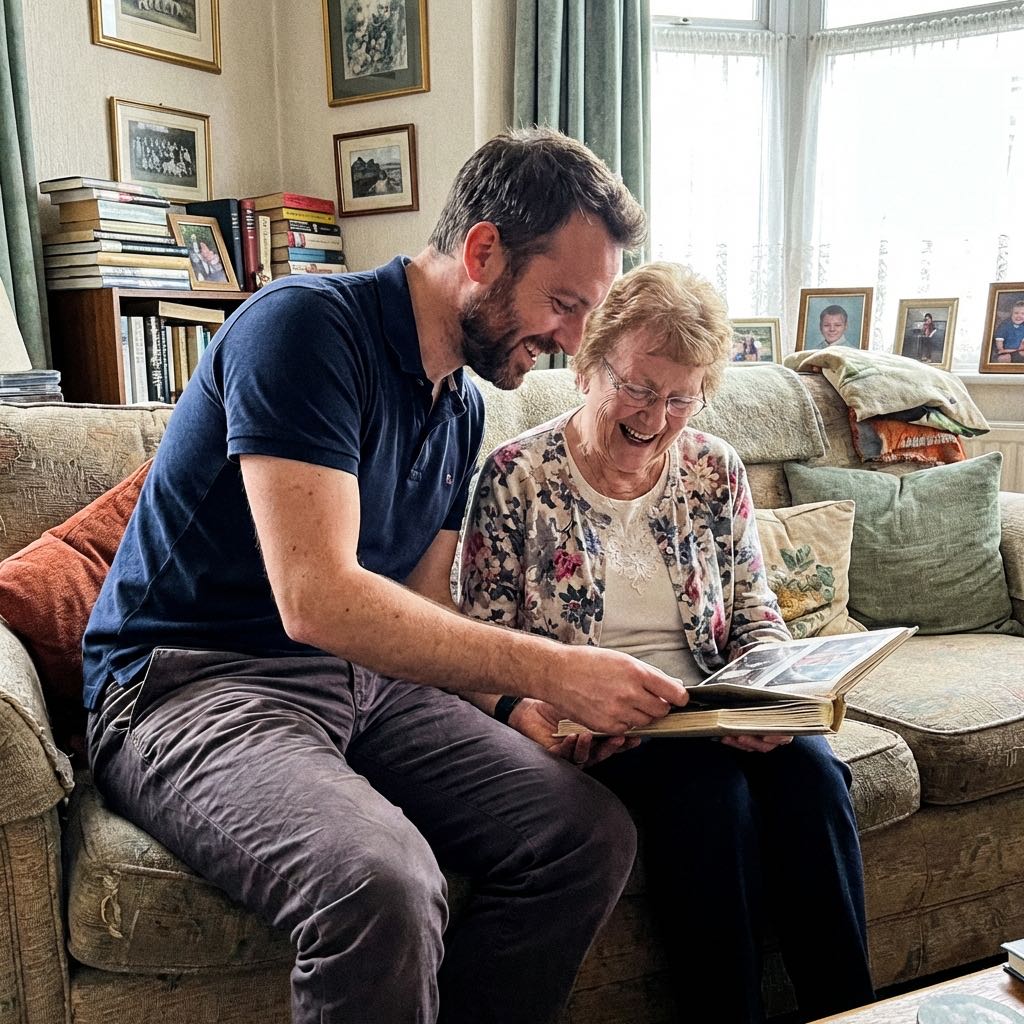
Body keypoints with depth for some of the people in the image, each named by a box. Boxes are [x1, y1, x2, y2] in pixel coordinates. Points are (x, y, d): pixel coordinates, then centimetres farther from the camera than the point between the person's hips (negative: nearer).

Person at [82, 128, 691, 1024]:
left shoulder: (462, 409, 10)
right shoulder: (307, 326, -16)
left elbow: (422, 609, 11)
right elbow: (317, 599, -26)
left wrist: (546, 696, -5)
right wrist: (547, 667, -24)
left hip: (364, 680, 8)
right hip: (194, 681, -7)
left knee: (592, 836, -11)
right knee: (383, 886, -35)